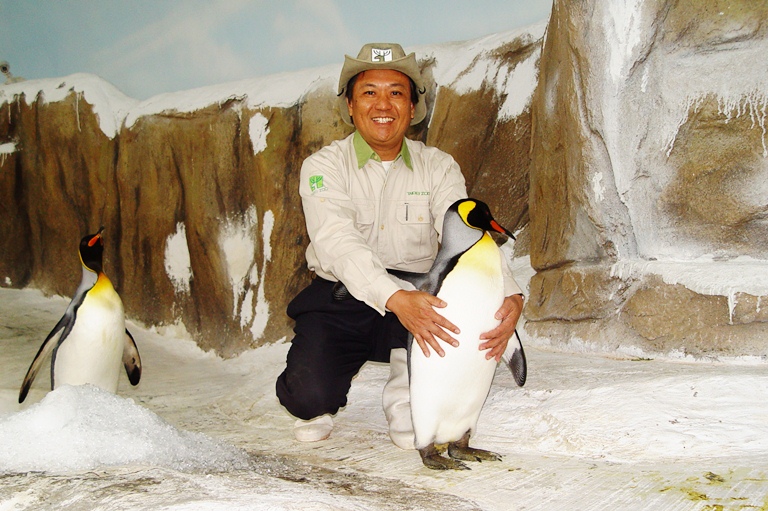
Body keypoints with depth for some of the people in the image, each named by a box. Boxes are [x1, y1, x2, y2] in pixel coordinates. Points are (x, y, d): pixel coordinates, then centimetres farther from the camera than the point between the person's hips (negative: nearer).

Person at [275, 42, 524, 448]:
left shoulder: (438, 167, 0)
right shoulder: (323, 166, -8)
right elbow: (337, 243, -26)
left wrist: (510, 297, -36)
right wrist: (396, 299, -44)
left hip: (414, 303, 2)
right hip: (338, 304, -2)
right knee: (311, 395, -26)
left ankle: (405, 398, 0)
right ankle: (316, 407, 16)